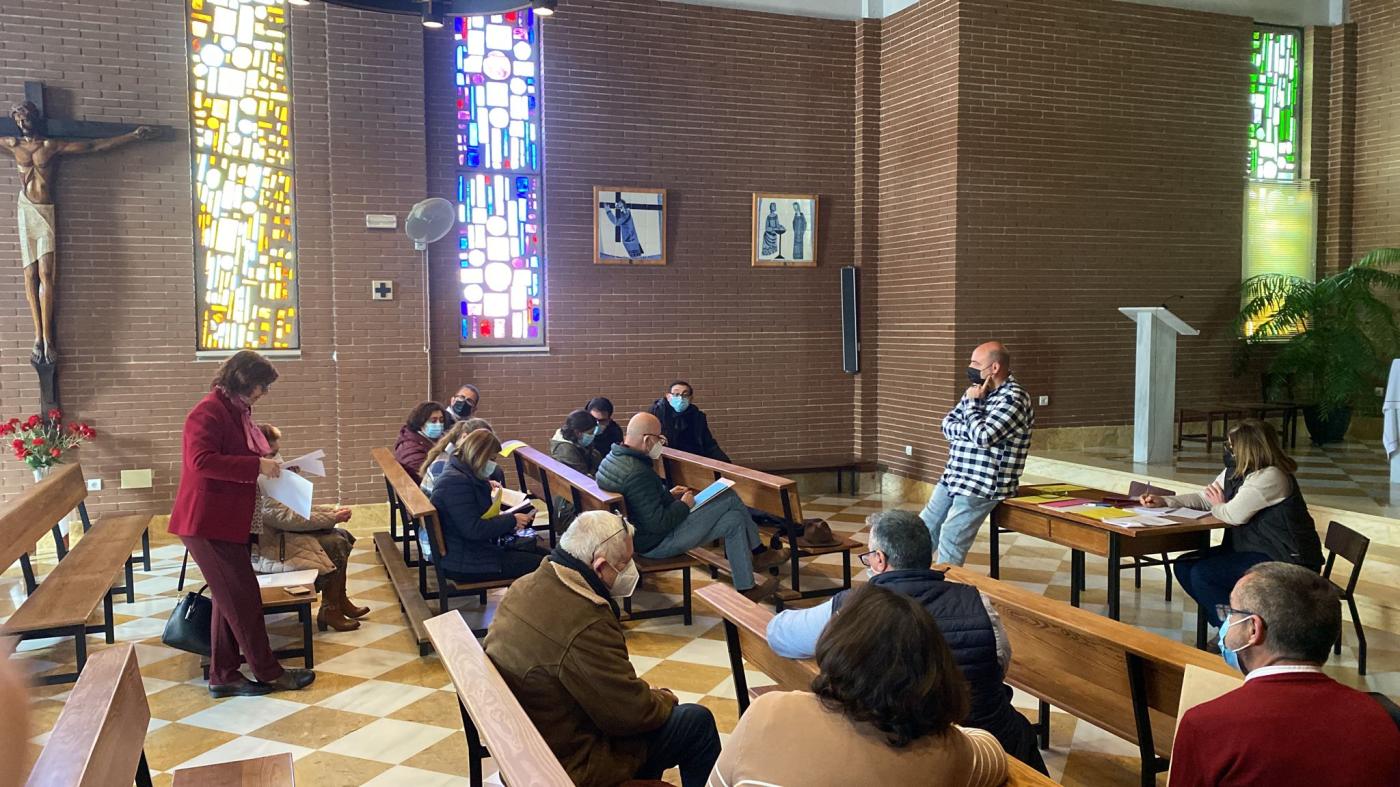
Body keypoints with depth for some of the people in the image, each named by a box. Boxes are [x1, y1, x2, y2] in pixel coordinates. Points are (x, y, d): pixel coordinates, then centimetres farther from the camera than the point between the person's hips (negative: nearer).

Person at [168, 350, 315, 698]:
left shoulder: (236, 411, 15)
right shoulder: (209, 411, -15)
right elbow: (201, 460, -27)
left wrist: (268, 466, 9)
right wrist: (257, 465, -27)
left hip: (227, 521, 10)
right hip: (207, 523, -10)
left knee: (229, 599, 13)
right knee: (243, 597, -3)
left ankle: (223, 676, 21)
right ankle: (269, 674, 7)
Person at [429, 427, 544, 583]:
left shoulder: (465, 475, 9)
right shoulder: (456, 482, -23)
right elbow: (473, 529, -27)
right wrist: (512, 520, -19)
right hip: (465, 564, -11)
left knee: (542, 553, 8)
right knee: (538, 564, -10)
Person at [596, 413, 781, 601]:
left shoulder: (613, 458, 1)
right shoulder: (638, 474, -30)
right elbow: (658, 524, -28)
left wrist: (668, 495, 8)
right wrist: (684, 505, -12)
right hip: (657, 543, -10)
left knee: (734, 519, 9)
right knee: (730, 498, -6)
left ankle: (746, 589, 18)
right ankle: (756, 552, 16)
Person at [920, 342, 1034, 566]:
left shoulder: (1013, 399, -17)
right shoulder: (978, 390, 10)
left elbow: (982, 436, -26)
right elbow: (948, 424, 7)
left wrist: (972, 402, -14)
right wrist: (970, 430, -14)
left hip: (983, 485, -9)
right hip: (953, 477, 9)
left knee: (951, 538, -9)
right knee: (925, 528, 13)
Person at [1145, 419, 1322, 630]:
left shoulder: (1271, 477, -23)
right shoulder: (1233, 472, 8)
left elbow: (1235, 515, -28)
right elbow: (1203, 499, 17)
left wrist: (1218, 507, -4)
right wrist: (1164, 502, 3)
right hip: (1252, 549, 10)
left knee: (1202, 574, -20)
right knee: (1183, 566, 0)